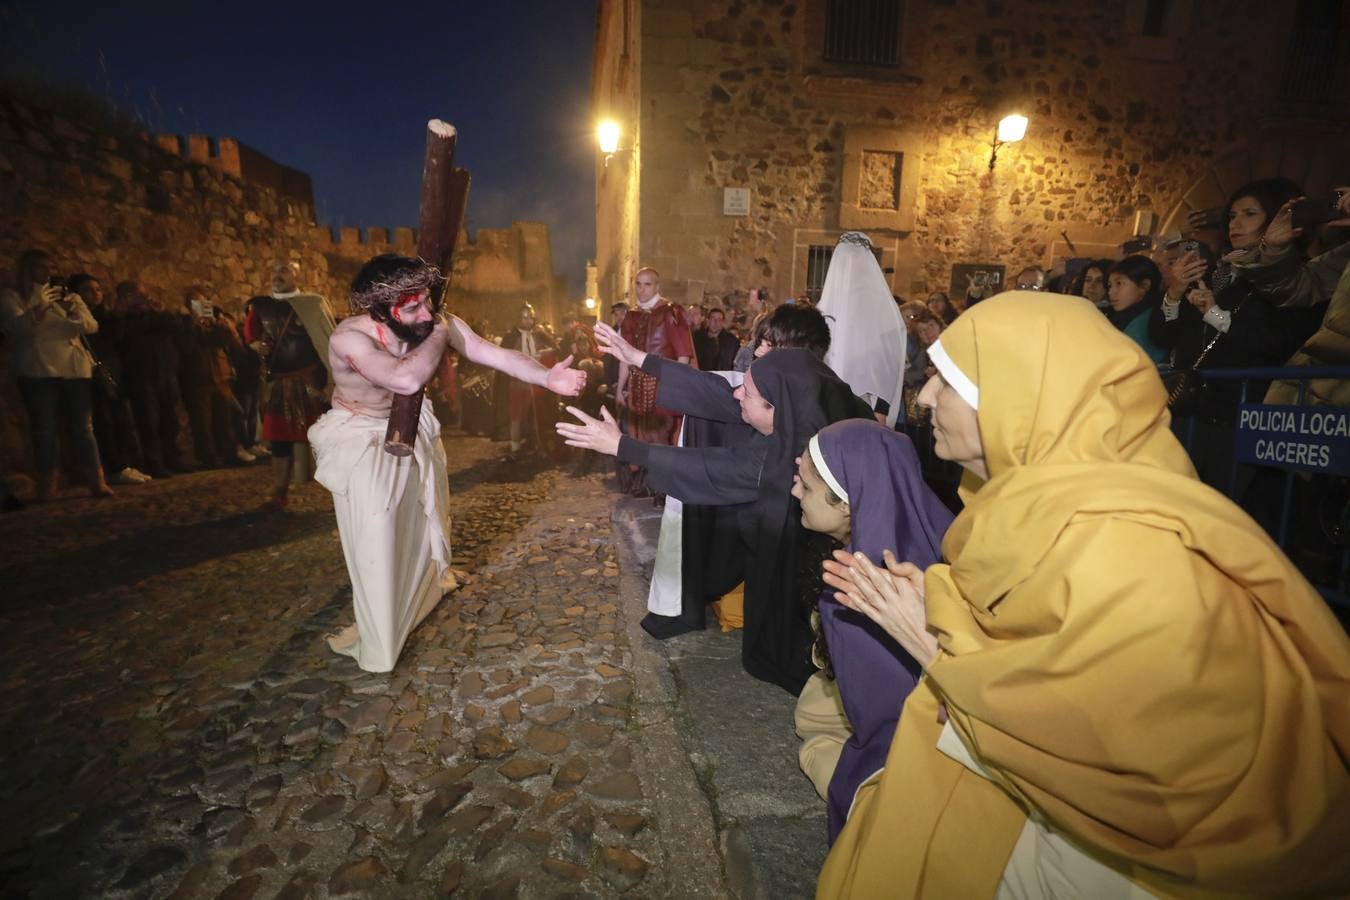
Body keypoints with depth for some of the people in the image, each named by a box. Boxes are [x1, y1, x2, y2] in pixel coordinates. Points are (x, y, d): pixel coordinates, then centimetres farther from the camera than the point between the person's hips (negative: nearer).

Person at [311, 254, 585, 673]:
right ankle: (378, 636, 17)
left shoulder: (436, 322, -19)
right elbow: (407, 378, -52)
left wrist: (548, 377, -39)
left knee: (425, 508, 22)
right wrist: (437, 334, -35)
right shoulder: (350, 338, -34)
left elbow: (496, 354, -24)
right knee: (374, 538, -5)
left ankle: (429, 577, 54)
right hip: (361, 437, -5)